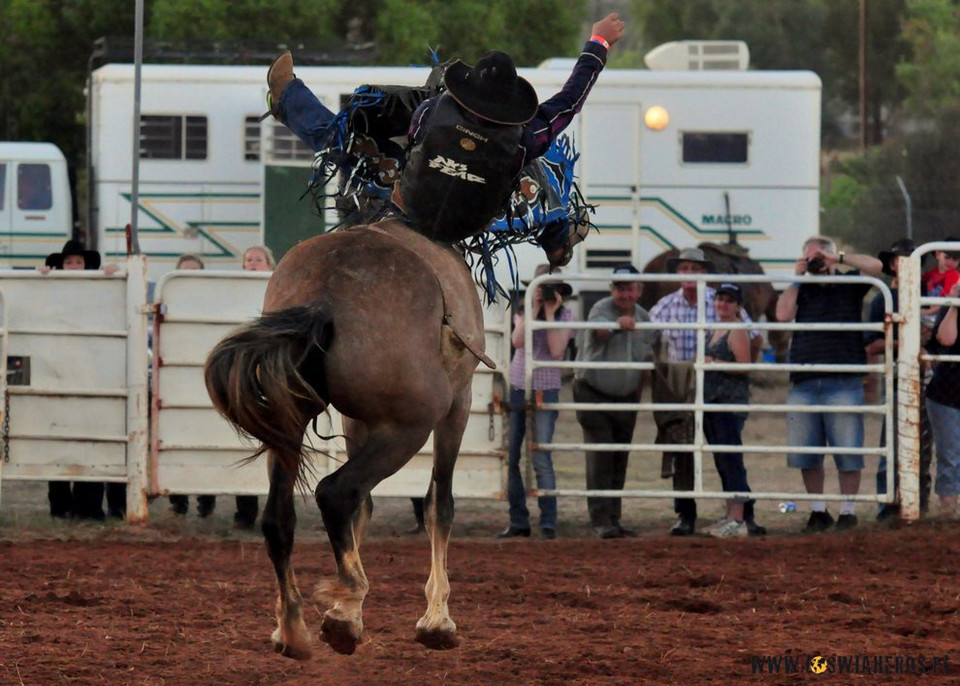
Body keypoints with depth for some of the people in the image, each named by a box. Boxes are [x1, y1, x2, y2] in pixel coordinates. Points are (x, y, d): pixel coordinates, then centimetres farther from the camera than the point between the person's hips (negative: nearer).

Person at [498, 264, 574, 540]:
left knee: (541, 458, -12)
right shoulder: (523, 311, 6)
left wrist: (550, 314, -13)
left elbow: (556, 350, -14)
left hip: (545, 392, -4)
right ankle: (518, 522, 12)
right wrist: (534, 309, -13)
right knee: (511, 457, 4)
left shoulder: (566, 315, -1)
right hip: (516, 389, 4)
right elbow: (518, 341, -12)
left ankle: (548, 524, -11)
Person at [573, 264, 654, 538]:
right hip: (594, 394, -6)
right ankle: (601, 521, -12)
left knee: (619, 463, 10)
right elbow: (600, 330, -40)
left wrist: (638, 396, 18)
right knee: (600, 459, -11)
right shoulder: (601, 309, -15)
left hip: (626, 399, 6)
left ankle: (613, 519, 17)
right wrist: (618, 324, -62)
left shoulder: (644, 318, 4)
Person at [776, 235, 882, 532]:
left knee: (847, 450, -3)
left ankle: (848, 511, 5)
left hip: (843, 382, -3)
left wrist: (839, 259, -7)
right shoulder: (800, 289, 14)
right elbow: (783, 315, -2)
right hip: (803, 382, 3)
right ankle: (818, 511, 14)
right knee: (805, 452, 5)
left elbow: (875, 266, -9)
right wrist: (797, 277, 1)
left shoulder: (849, 285, 7)